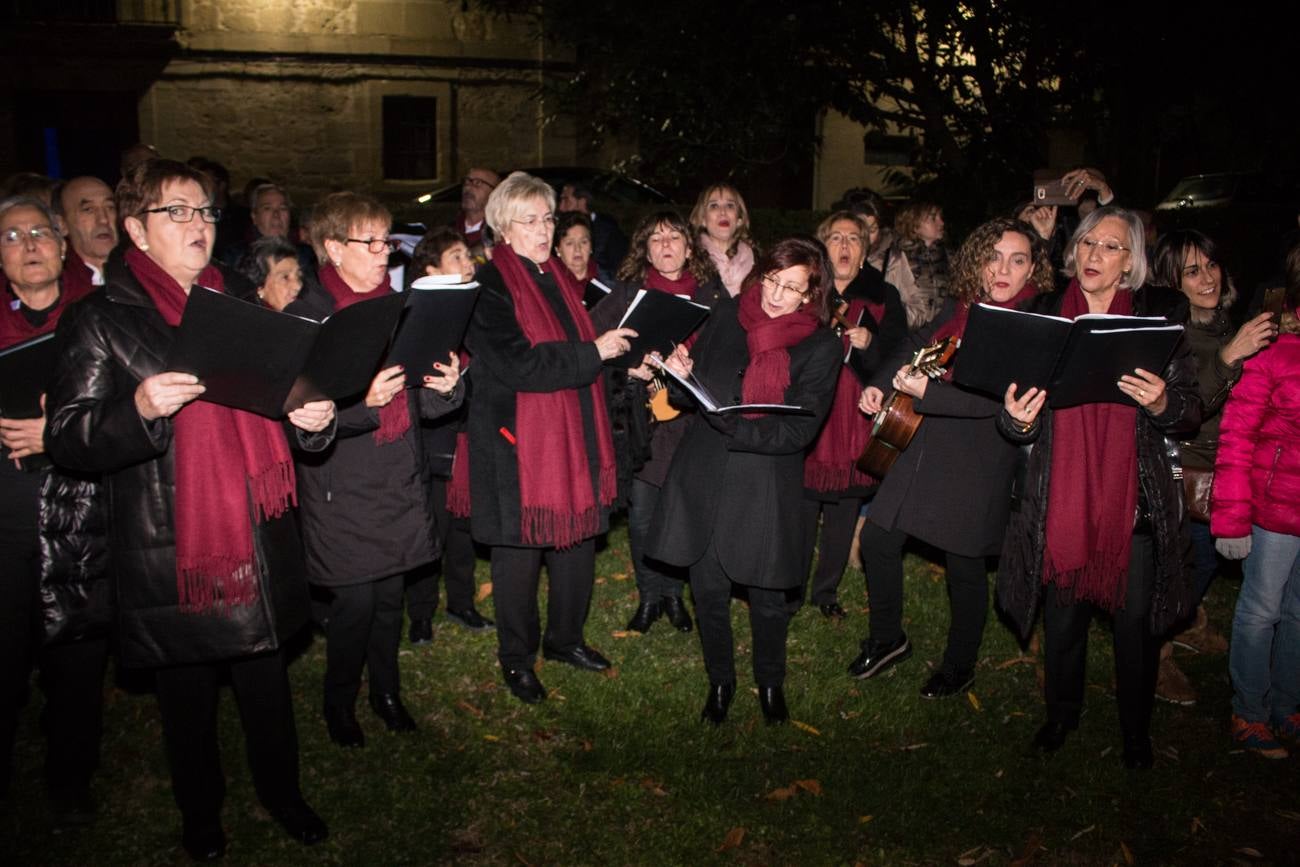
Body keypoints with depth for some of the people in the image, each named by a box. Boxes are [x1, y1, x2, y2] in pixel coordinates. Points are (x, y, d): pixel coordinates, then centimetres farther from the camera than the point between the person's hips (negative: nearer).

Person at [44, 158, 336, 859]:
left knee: (267, 681, 13)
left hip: (256, 540, 4)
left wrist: (311, 419, -2)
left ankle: (281, 791, 36)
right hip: (167, 552, -4)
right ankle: (200, 813, 35)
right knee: (187, 695, 12)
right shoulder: (100, 320, -4)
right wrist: (140, 409, -27)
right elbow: (65, 440, -9)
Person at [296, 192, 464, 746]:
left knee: (391, 594, 13)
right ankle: (339, 704, 22)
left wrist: (446, 387, -8)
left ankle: (386, 690, 33)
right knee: (355, 600, -2)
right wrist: (364, 403, -30)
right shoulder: (309, 318, -10)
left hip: (398, 482, 6)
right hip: (342, 488, -5)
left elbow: (419, 402, 13)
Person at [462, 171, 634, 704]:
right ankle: (516, 658, 22)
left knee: (578, 539, 13)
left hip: (573, 434, 7)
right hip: (517, 440, -7)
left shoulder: (559, 278, 13)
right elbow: (517, 365, -22)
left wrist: (611, 351, 8)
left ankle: (564, 639, 33)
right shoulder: (490, 286, -12)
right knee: (520, 551, 4)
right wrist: (592, 352, -20)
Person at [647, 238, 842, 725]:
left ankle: (770, 683, 37)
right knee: (708, 590, 10)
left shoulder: (821, 348, -6)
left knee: (768, 597, 8)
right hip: (703, 478, 2)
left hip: (766, 488, -2)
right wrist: (682, 378, -14)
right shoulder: (727, 316, 2)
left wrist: (728, 420, -24)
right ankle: (720, 681, 34)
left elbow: (799, 430, -13)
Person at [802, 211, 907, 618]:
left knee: (844, 510, 9)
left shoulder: (883, 297, 7)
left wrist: (869, 344, -17)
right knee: (801, 508, -1)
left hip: (857, 421, 1)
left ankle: (827, 589, 25)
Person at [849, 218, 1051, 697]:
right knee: (877, 540, 8)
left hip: (976, 463, -6)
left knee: (965, 565, 7)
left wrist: (927, 391, -27)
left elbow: (997, 398, -22)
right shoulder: (958, 307, 6)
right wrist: (880, 383, 6)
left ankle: (960, 666, 30)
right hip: (921, 446, 6)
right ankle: (887, 639, 30)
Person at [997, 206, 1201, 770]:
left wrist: (1162, 402, -22)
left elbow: (1189, 416, 0)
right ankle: (1062, 712, 36)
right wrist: (1018, 418, -17)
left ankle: (1136, 728, 31)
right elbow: (1016, 411, 6)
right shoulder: (1043, 316, 4)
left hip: (1135, 500, -1)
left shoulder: (1158, 319, 1)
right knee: (1062, 612, 11)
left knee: (1134, 620, 7)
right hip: (1062, 498, 1)